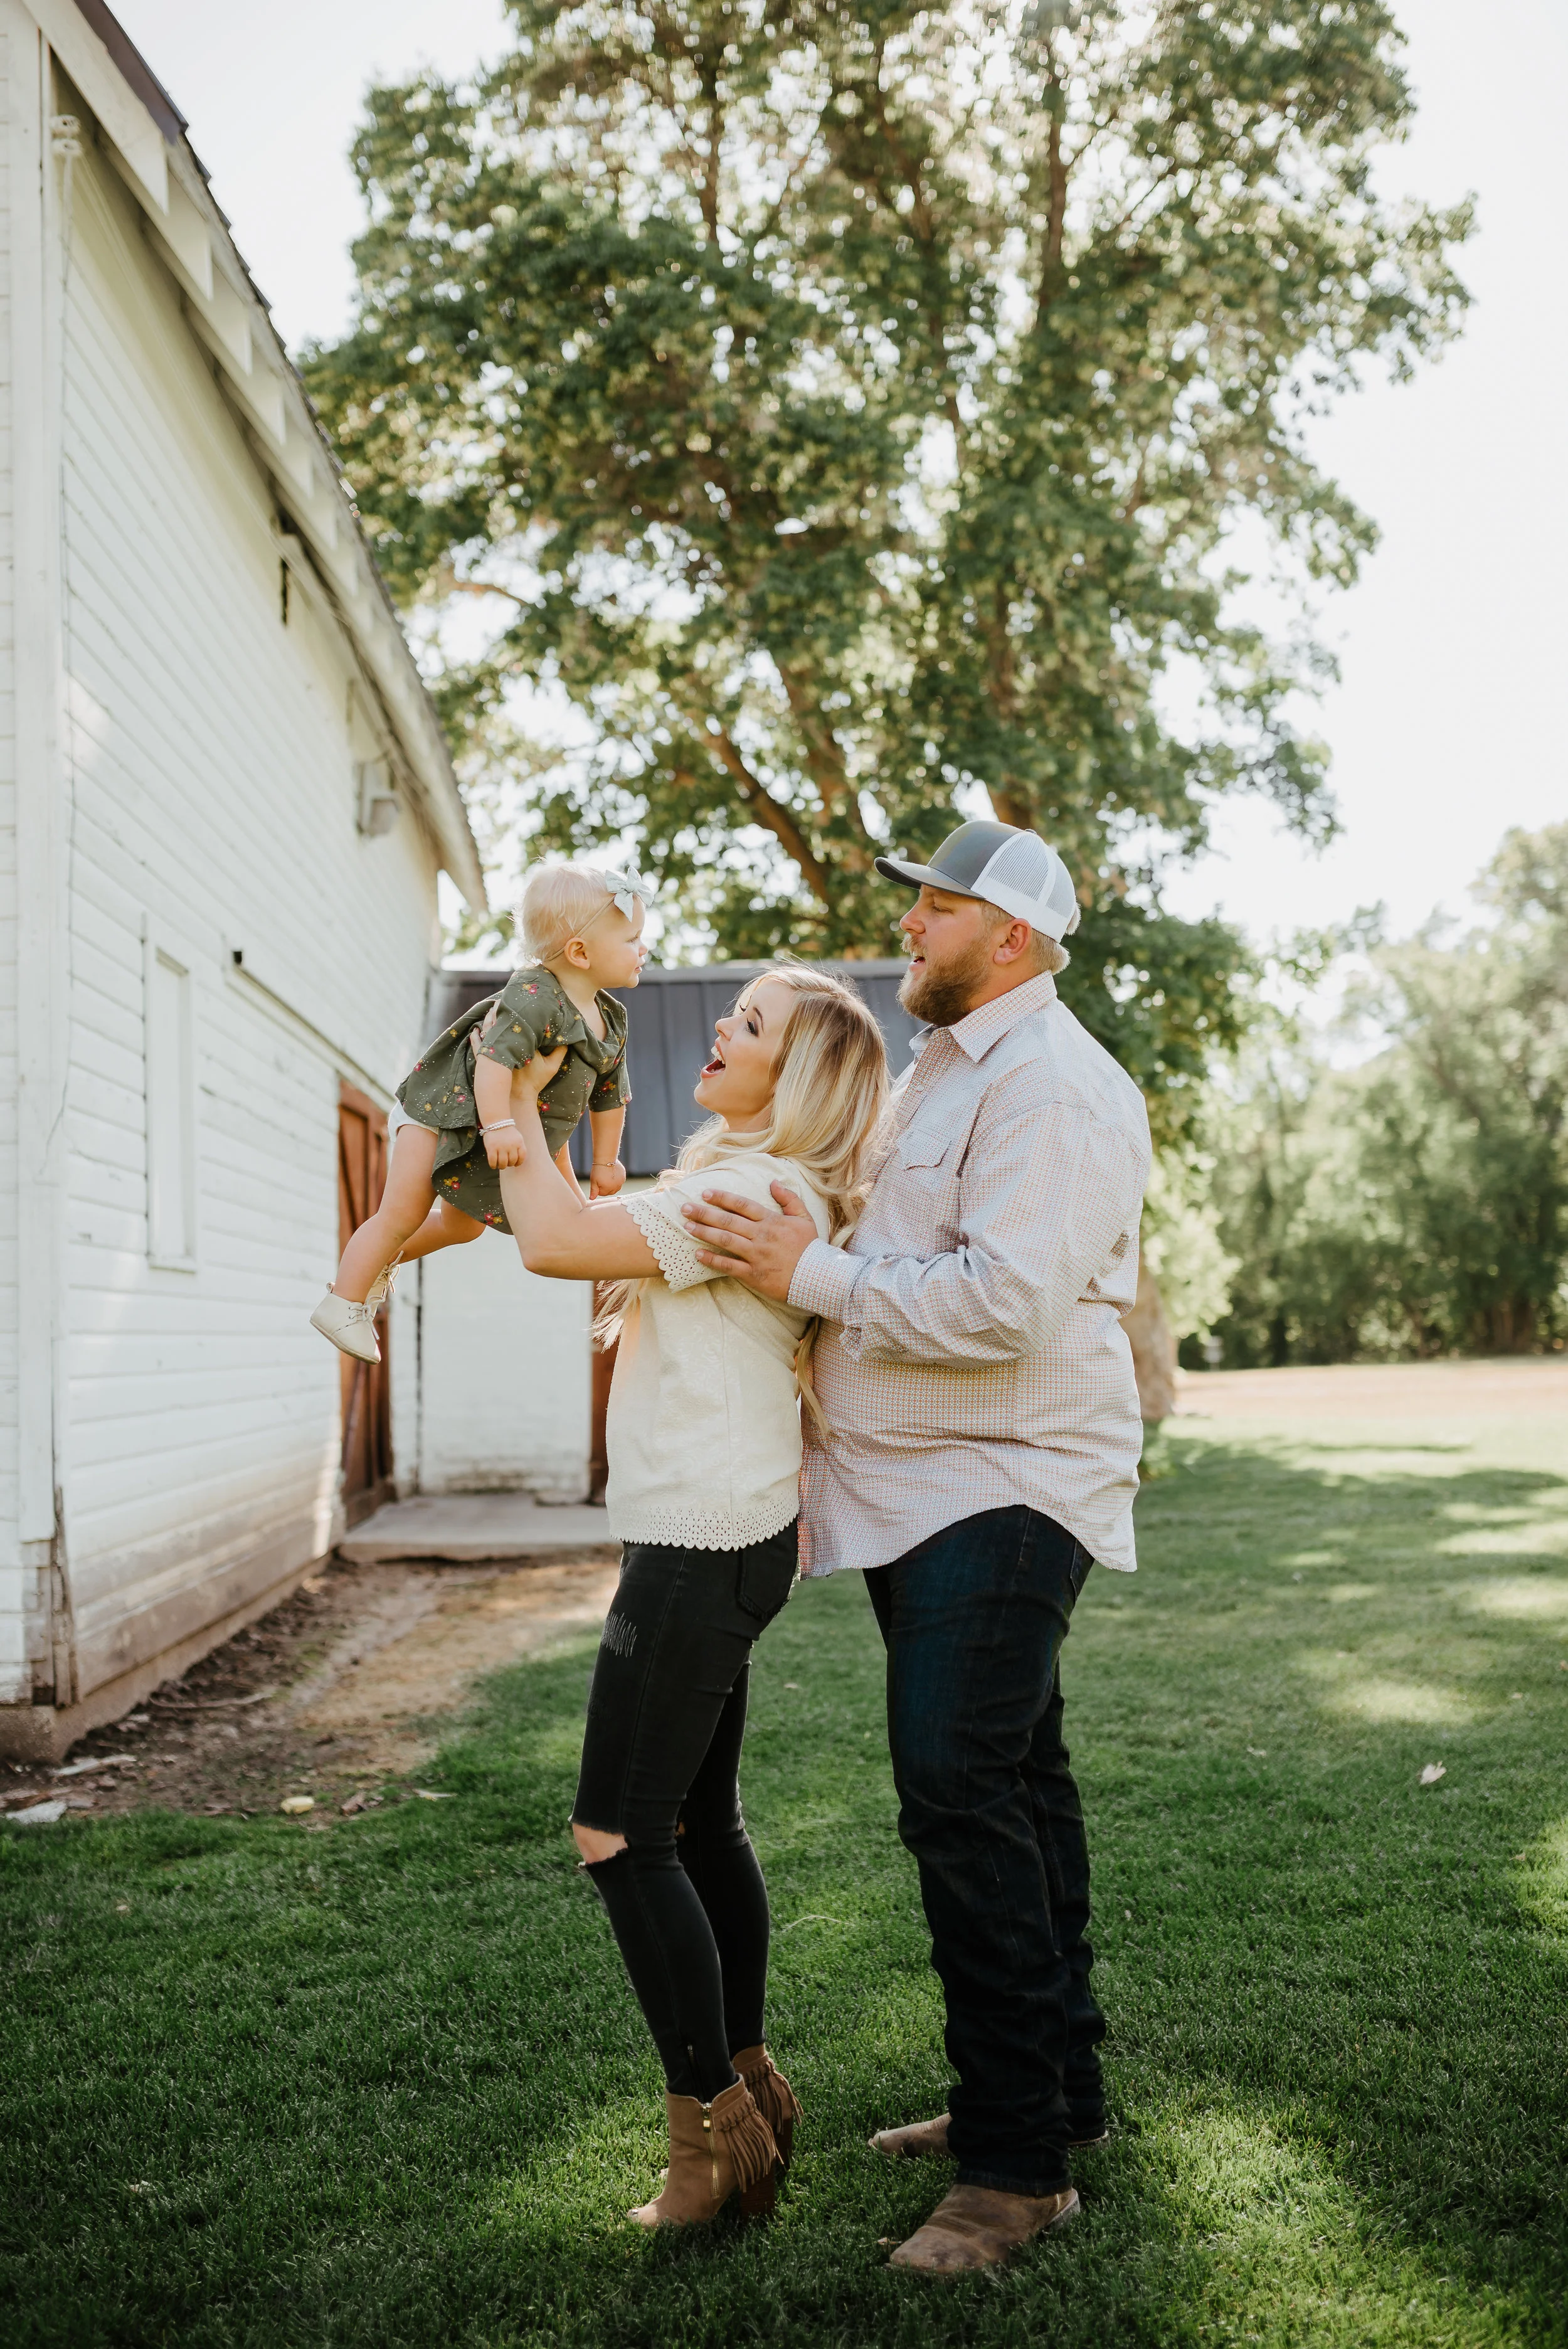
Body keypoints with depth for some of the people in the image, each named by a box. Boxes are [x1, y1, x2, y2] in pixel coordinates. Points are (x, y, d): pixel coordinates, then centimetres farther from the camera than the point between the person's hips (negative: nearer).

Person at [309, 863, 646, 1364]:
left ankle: (381, 1261, 44)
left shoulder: (610, 1022, -4)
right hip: (445, 1111, -9)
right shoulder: (534, 999, -31)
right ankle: (343, 1302, 6)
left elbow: (608, 1096, 7)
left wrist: (605, 1163, 11)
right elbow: (494, 1057, -42)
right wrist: (498, 1126, -49)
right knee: (404, 1214, -8)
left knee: (463, 1225, 21)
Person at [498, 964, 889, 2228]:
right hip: (720, 1536, 11)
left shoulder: (758, 1188, -17)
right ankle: (748, 2087, 28)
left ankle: (713, 2124, 4)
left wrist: (515, 1102, -11)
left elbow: (557, 1241, -22)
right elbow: (591, 1234, 20)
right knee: (701, 1821, 17)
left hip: (704, 1544, -11)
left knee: (621, 1835, -5)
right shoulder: (747, 1181, 16)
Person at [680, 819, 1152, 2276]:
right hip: (928, 1493, 10)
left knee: (962, 1796, -13)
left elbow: (1004, 1300, -28)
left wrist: (811, 1275, -21)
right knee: (1009, 1785, 15)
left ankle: (1019, 2162, -3)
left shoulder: (1051, 1087, -16)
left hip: (1002, 1492, -10)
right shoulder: (943, 1069, 19)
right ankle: (1057, 2091, 28)